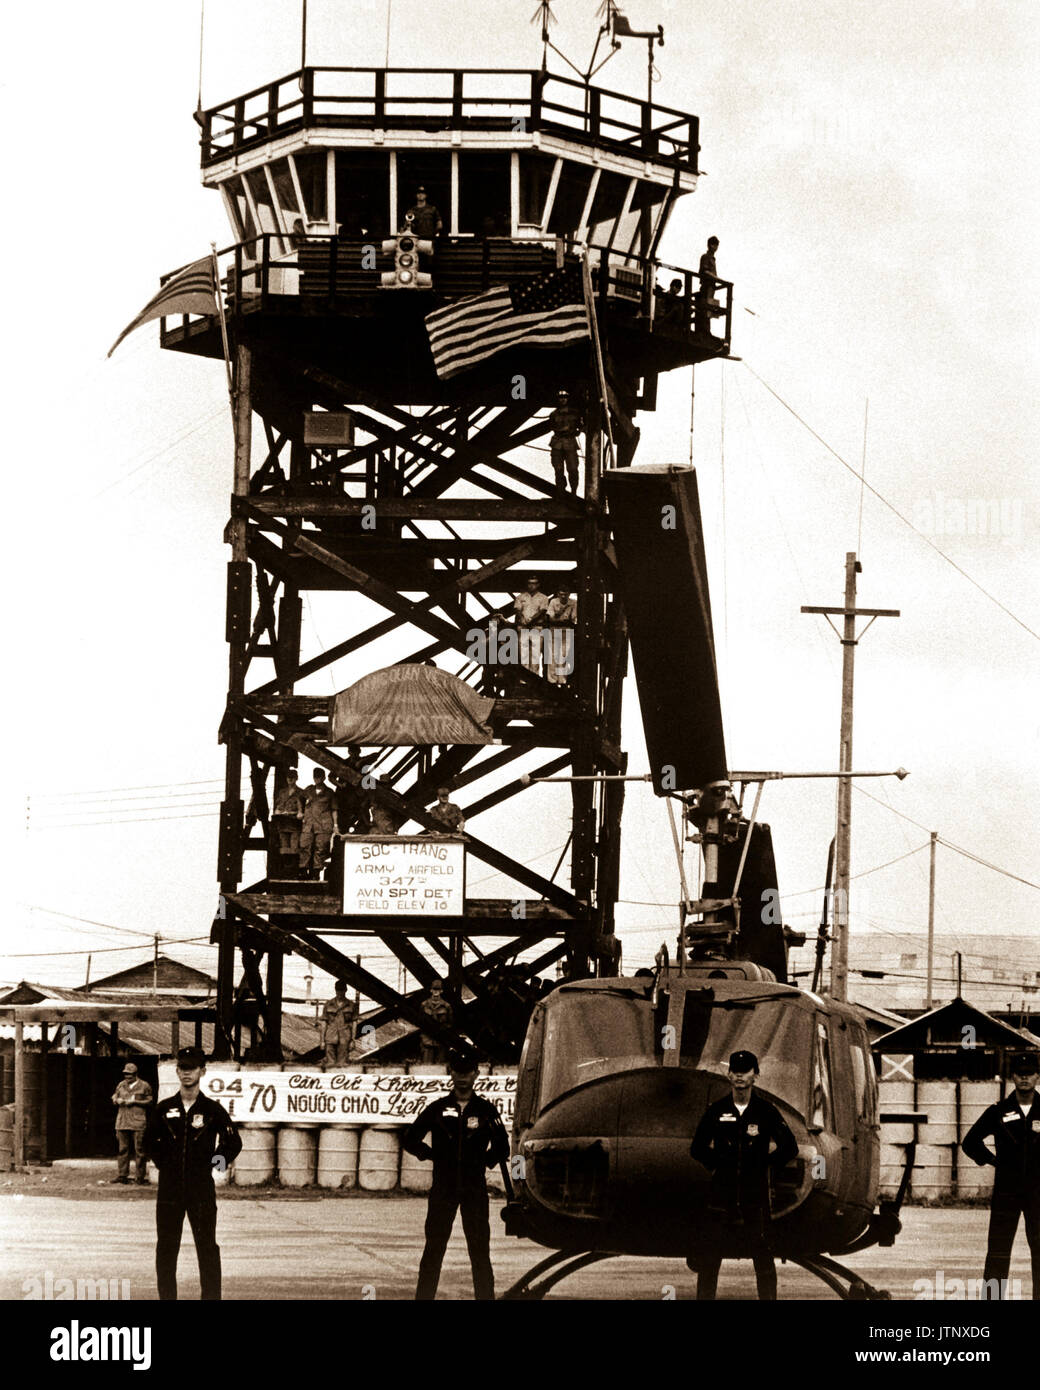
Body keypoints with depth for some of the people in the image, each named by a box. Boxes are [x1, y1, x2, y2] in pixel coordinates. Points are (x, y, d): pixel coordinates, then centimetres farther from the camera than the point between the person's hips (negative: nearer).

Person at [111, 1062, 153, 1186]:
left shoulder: (144, 1086, 2)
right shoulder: (121, 1085, 16)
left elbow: (150, 1101, -1)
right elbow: (114, 1099, 22)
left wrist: (134, 1102, -10)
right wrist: (117, 1101, -2)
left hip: (138, 1123, -5)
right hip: (122, 1122, 5)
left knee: (139, 1150, -5)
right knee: (123, 1149, 4)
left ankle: (141, 1176, -2)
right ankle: (122, 1175, 7)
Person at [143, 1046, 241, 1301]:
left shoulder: (212, 1110, 1)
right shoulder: (164, 1109, 6)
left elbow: (233, 1143, 10)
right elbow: (150, 1141, 20)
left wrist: (215, 1163, 2)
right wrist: (162, 1163, 9)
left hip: (201, 1187, -2)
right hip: (169, 1187, 2)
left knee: (207, 1246, -3)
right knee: (166, 1246, 4)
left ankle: (211, 1297, 1)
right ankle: (167, 1297, 12)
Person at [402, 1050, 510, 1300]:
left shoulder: (485, 1110, 6)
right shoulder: (438, 1109, 7)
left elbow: (502, 1148, 14)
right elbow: (410, 1140, 13)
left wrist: (483, 1161, 5)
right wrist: (432, 1154, 6)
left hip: (475, 1189, 0)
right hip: (443, 1188, 0)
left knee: (480, 1251, -1)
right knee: (433, 1249, 1)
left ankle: (485, 1298, 2)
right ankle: (424, 1297, 4)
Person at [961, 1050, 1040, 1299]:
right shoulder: (999, 1112, 4)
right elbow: (970, 1142, 14)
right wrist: (992, 1160, 6)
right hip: (1005, 1192, 0)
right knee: (998, 1252, -1)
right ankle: (992, 1297, 1)